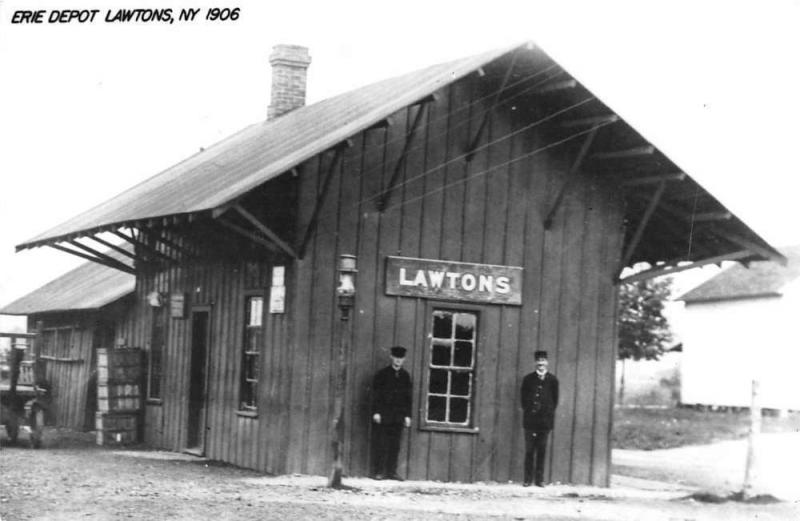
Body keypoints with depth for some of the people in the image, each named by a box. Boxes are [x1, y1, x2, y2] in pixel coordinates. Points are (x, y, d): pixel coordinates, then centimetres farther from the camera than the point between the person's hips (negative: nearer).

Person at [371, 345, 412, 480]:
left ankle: (391, 472, 6)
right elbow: (375, 394, -1)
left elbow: (408, 397, 12)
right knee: (381, 445, -3)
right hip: (383, 414, -3)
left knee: (395, 445, 2)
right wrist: (376, 412, -9)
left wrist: (407, 415, 7)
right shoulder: (382, 374, 1)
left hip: (398, 416, 3)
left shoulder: (405, 376, 11)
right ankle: (380, 472, 1)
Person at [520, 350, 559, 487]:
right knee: (529, 449, 0)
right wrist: (527, 410, 3)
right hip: (530, 419, 0)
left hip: (545, 419, 0)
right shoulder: (528, 379, 7)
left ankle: (539, 479, 7)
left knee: (542, 450, 2)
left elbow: (555, 398, 10)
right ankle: (528, 479, 4)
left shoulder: (552, 380, 6)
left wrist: (550, 412, 4)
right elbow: (523, 397, 10)